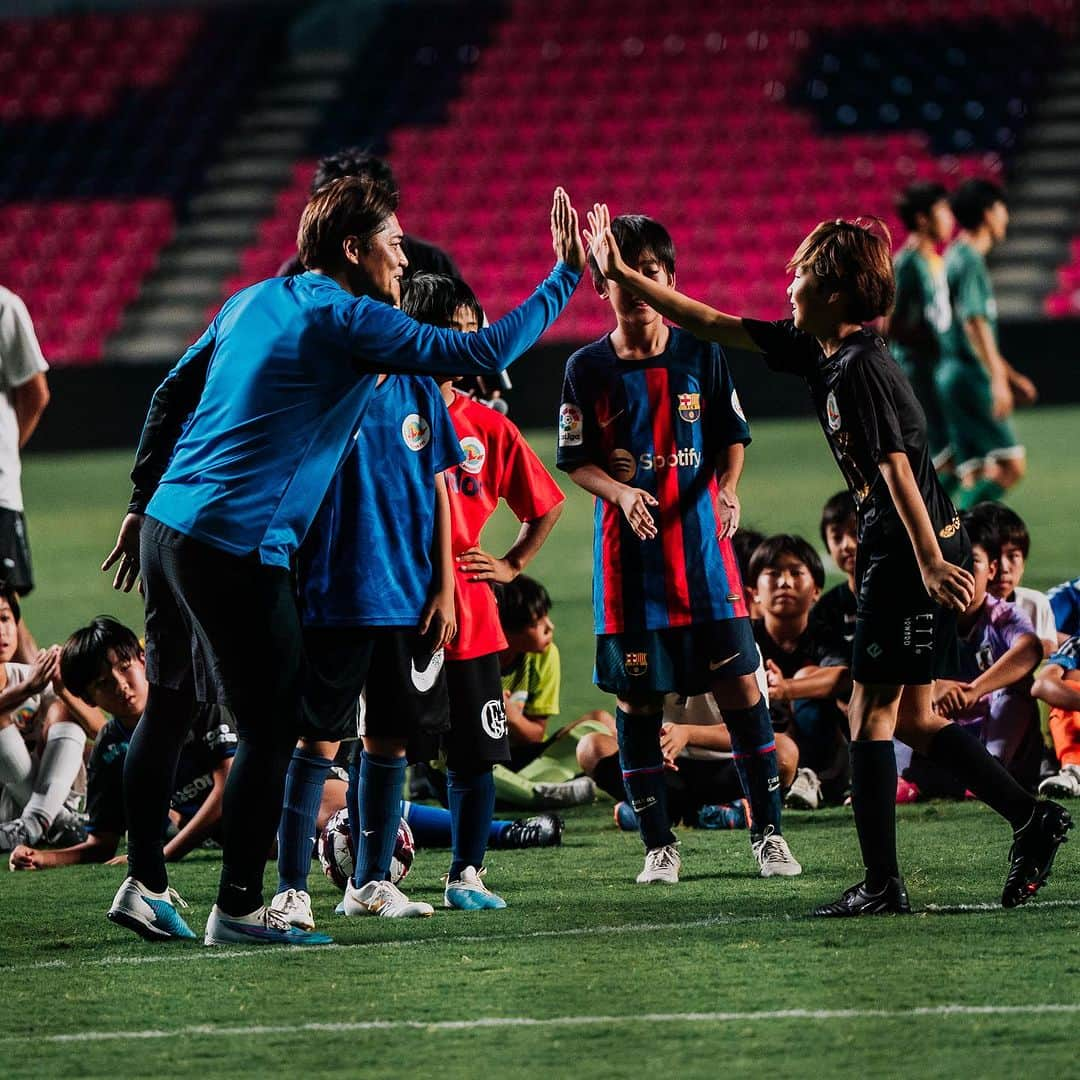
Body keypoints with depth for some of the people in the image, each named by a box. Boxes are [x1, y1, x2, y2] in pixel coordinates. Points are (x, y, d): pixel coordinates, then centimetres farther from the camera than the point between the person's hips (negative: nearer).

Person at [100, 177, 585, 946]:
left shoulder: (253, 302, 15)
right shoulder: (348, 321, -9)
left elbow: (170, 398, 19)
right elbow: (483, 351, -13)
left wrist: (144, 504, 25)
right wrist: (566, 275, -4)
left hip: (168, 528, 9)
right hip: (237, 549, -9)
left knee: (168, 708, 17)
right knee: (272, 726, -1)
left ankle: (145, 883, 24)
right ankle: (239, 906, 2)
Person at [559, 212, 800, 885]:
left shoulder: (700, 354, 4)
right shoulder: (588, 369, 1)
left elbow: (733, 436, 10)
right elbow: (576, 460, 2)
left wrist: (727, 493, -8)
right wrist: (621, 493, -17)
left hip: (702, 543, 0)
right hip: (627, 552, 0)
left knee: (739, 681, -4)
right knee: (637, 697, 1)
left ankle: (769, 832, 5)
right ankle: (659, 845, 10)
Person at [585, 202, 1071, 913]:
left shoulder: (861, 370, -18)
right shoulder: (818, 350, 10)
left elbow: (896, 468, -22)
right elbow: (713, 326, 17)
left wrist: (931, 563, -26)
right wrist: (622, 276, 18)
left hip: (920, 553, -10)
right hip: (893, 553, 10)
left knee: (872, 715, -5)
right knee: (912, 718, 13)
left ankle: (883, 885, -3)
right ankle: (1034, 820, 15)